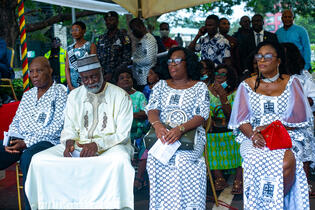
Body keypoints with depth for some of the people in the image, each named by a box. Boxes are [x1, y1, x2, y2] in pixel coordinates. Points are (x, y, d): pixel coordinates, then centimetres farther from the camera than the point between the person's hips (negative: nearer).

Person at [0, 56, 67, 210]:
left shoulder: (60, 92, 1)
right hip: (20, 140, 6)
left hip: (47, 141, -6)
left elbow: (57, 127, -9)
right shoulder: (27, 95, 23)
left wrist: (27, 143, -16)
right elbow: (16, 121, 22)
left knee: (27, 157, -37)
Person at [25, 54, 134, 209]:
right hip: (78, 146, 4)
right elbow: (69, 128, 14)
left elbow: (123, 134, -6)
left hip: (111, 145, -4)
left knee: (119, 159, -40)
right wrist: (69, 142, -10)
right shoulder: (74, 95, 13)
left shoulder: (121, 96, -1)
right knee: (40, 160, -17)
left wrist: (97, 144, -22)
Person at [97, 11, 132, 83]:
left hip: (116, 77, -3)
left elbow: (126, 60, -4)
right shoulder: (101, 38, 16)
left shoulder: (124, 38, 1)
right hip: (102, 76, 4)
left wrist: (112, 74, -12)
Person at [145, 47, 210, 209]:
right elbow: (152, 108, 5)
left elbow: (201, 115, -3)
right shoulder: (161, 85, 19)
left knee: (183, 159, -29)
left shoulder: (199, 87, 10)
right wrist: (157, 124, -19)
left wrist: (181, 129, -21)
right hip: (162, 135, 2)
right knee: (156, 158, -23)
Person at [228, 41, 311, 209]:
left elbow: (300, 117, 0)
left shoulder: (291, 83, 9)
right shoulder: (247, 85, 11)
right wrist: (252, 134, -17)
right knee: (255, 162, -33)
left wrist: (272, 126, -13)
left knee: (287, 163, -33)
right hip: (254, 138, 1)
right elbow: (240, 119, 4)